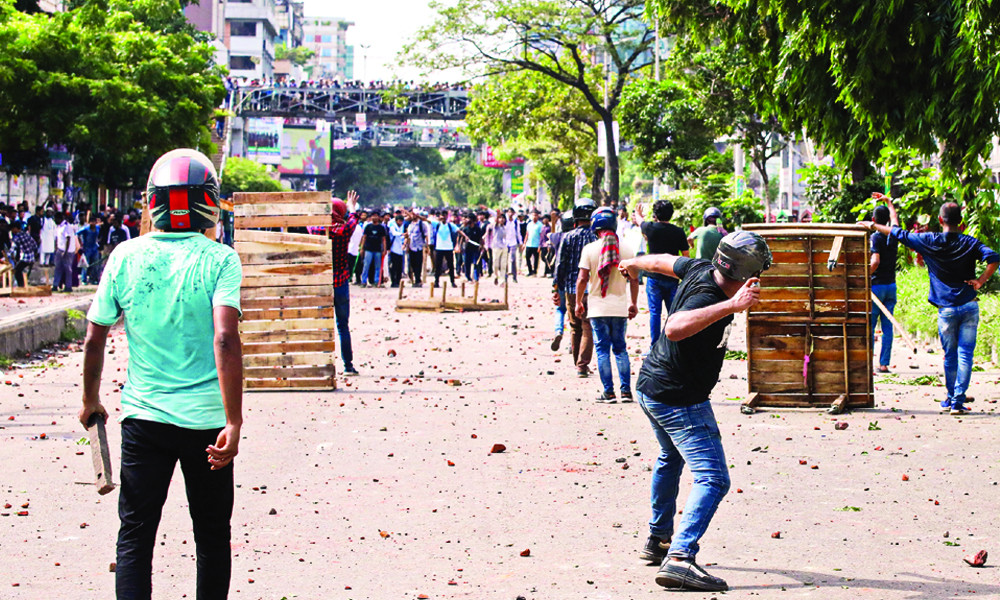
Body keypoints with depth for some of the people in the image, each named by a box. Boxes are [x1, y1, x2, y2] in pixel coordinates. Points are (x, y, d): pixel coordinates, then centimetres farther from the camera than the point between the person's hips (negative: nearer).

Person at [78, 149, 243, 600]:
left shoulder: (126, 256, -1)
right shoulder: (220, 260, -10)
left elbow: (95, 338, 4)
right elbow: (225, 339, -21)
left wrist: (90, 400, 20)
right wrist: (234, 423, -21)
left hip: (143, 416, 1)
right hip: (206, 418, -1)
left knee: (134, 536, 7)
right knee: (212, 537, 14)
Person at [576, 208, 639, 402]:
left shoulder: (589, 249, -7)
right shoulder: (627, 250, 0)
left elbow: (582, 279, -8)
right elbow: (634, 280, 3)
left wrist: (578, 302, 5)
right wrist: (633, 304, 15)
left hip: (598, 308, -2)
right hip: (620, 307, 2)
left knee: (602, 349, 4)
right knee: (620, 349, 12)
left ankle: (608, 392, 1)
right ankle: (626, 391, 9)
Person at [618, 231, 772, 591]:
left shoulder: (700, 270, -3)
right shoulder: (707, 297, -29)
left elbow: (665, 261, 19)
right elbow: (674, 328, -49)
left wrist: (634, 265, 41)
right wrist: (731, 306, -53)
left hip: (649, 387, 11)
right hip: (678, 400, -11)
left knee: (670, 460, 32)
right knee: (713, 478, -16)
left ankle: (658, 540, 44)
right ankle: (680, 558, -31)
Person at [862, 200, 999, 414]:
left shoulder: (931, 241, -1)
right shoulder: (969, 243, -1)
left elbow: (898, 234, 8)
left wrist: (873, 226, 22)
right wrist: (980, 281, -9)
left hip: (946, 309, 0)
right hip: (969, 306, 0)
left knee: (950, 355, 13)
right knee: (965, 354, 1)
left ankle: (952, 397, 24)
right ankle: (958, 400, -3)